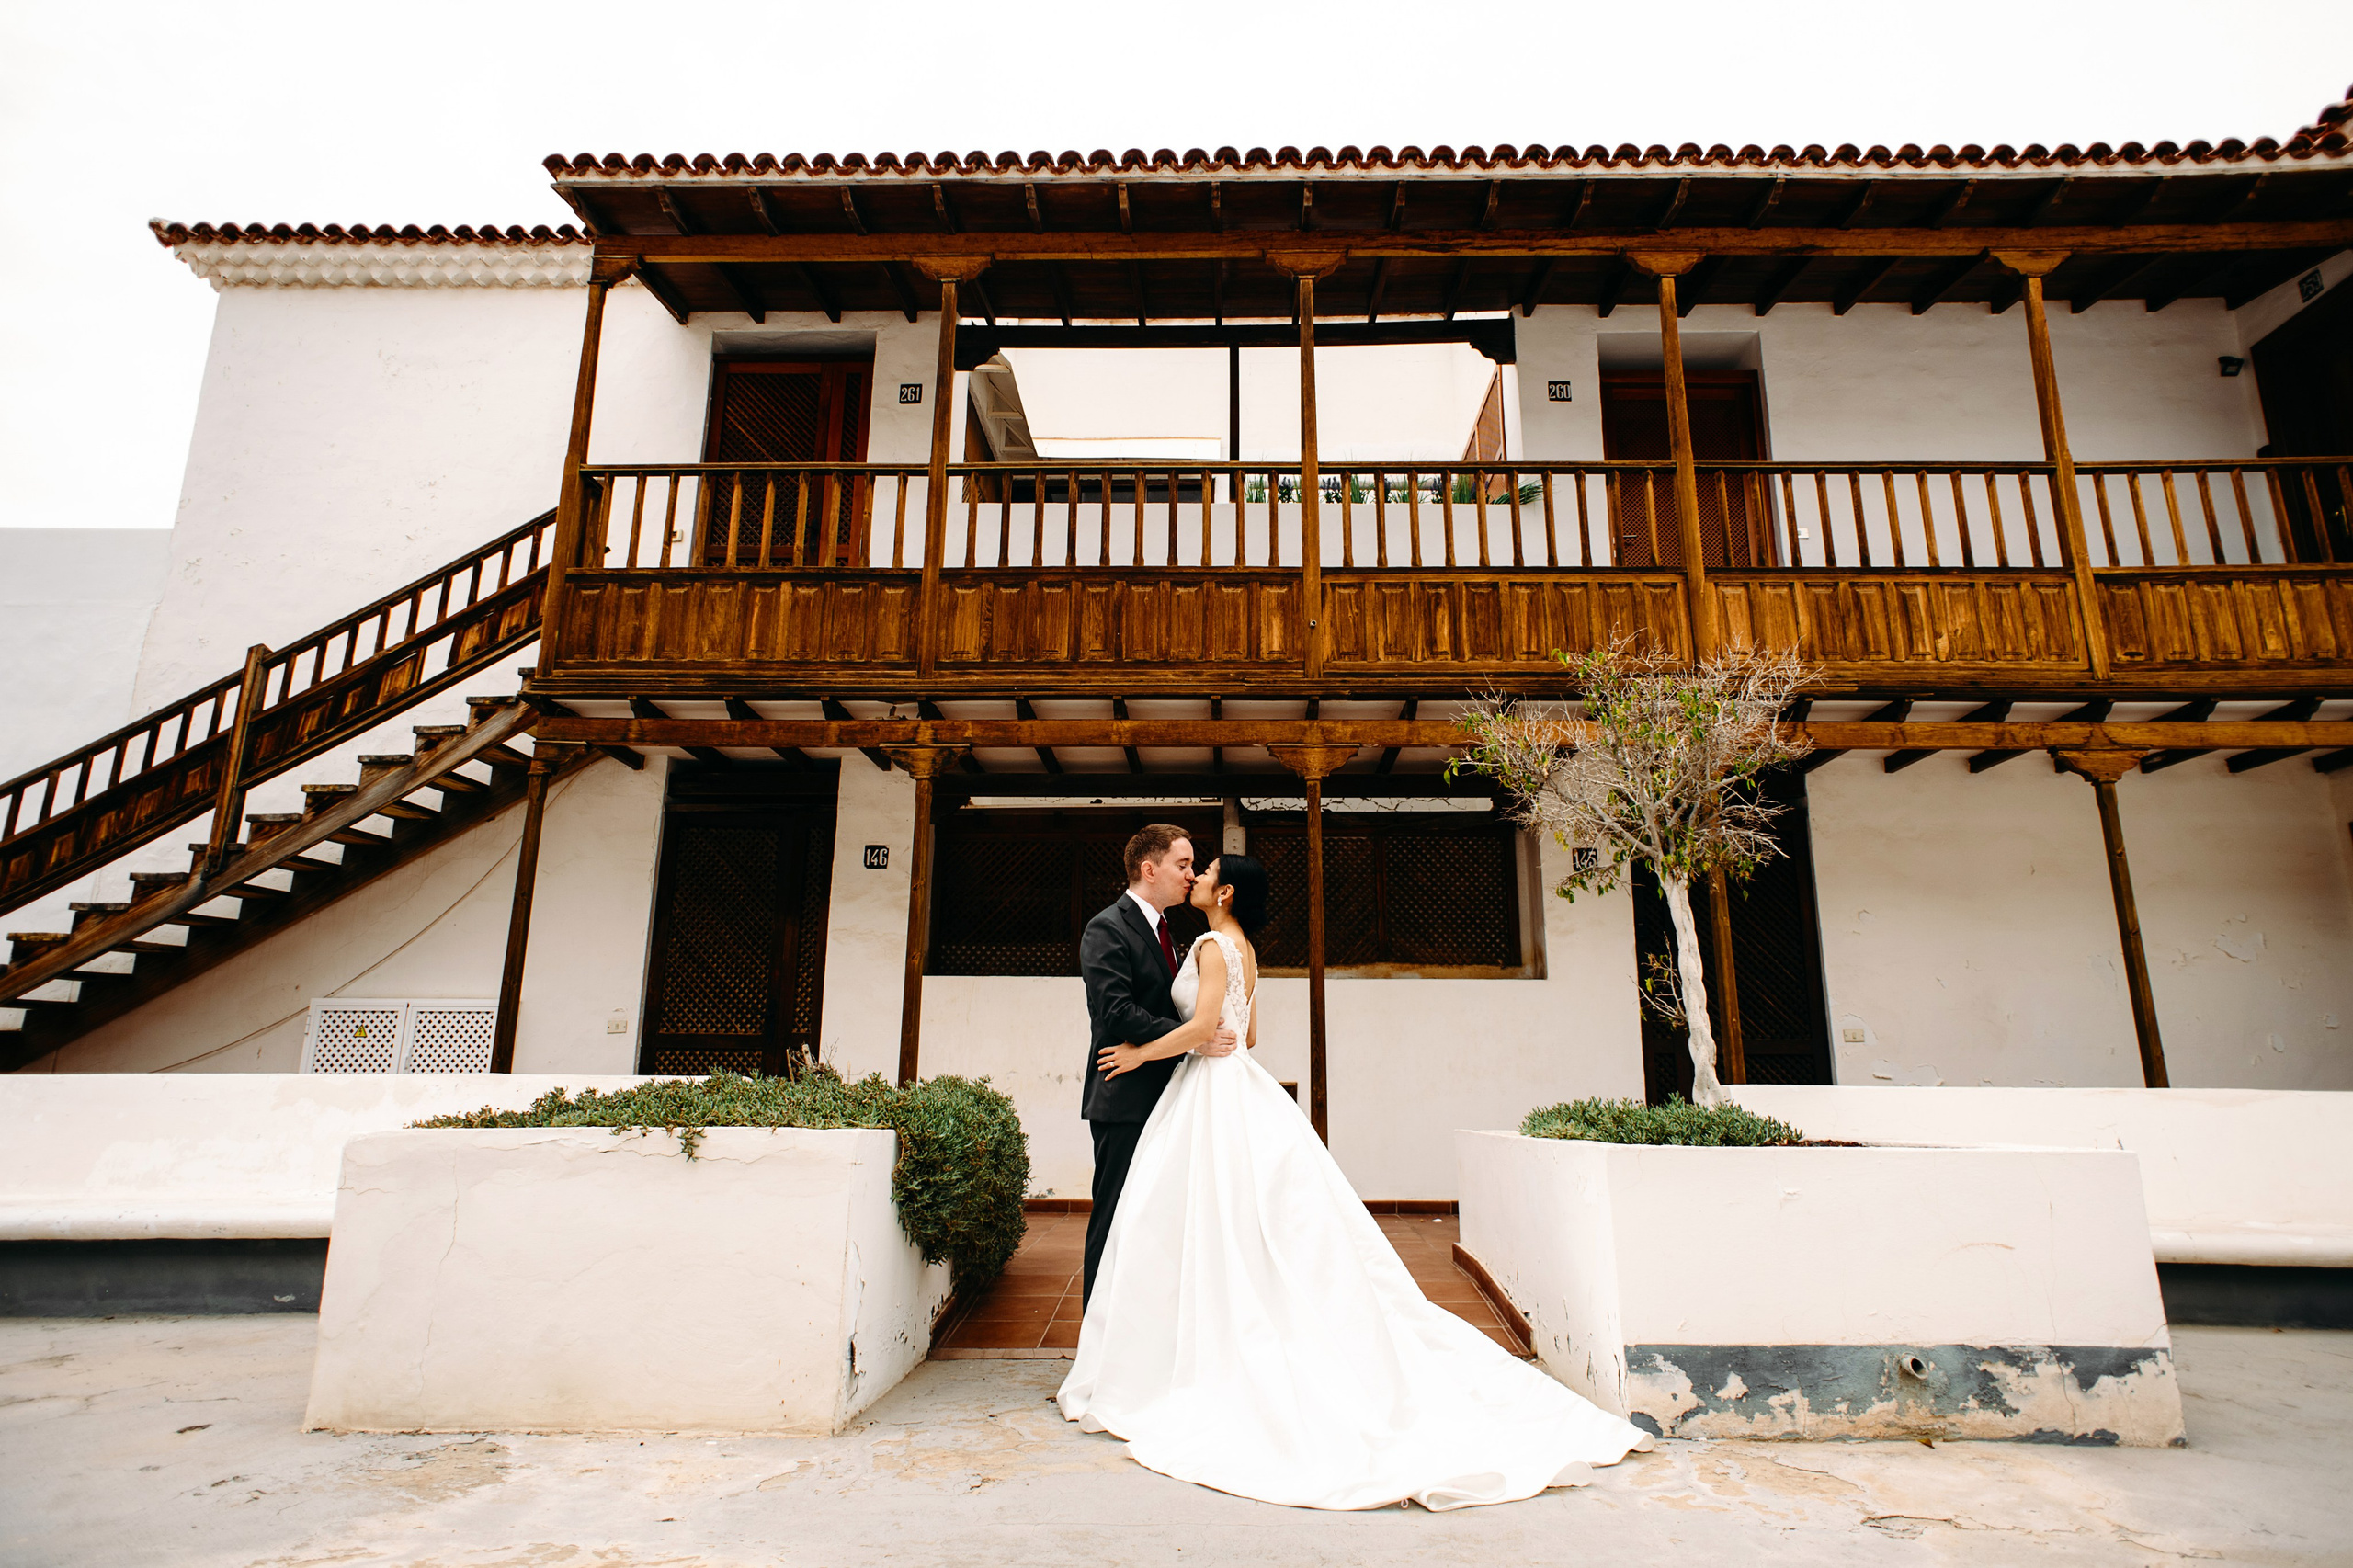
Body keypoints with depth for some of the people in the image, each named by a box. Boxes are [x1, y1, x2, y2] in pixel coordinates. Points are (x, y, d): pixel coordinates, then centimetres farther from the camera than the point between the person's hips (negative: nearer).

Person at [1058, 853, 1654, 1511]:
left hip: (1215, 1099, -9)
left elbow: (1203, 1024, -25)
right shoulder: (1244, 950, 14)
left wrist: (1140, 1053, -13)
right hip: (1236, 1088, 9)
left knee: (1214, 1234, -2)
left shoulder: (1214, 945, -13)